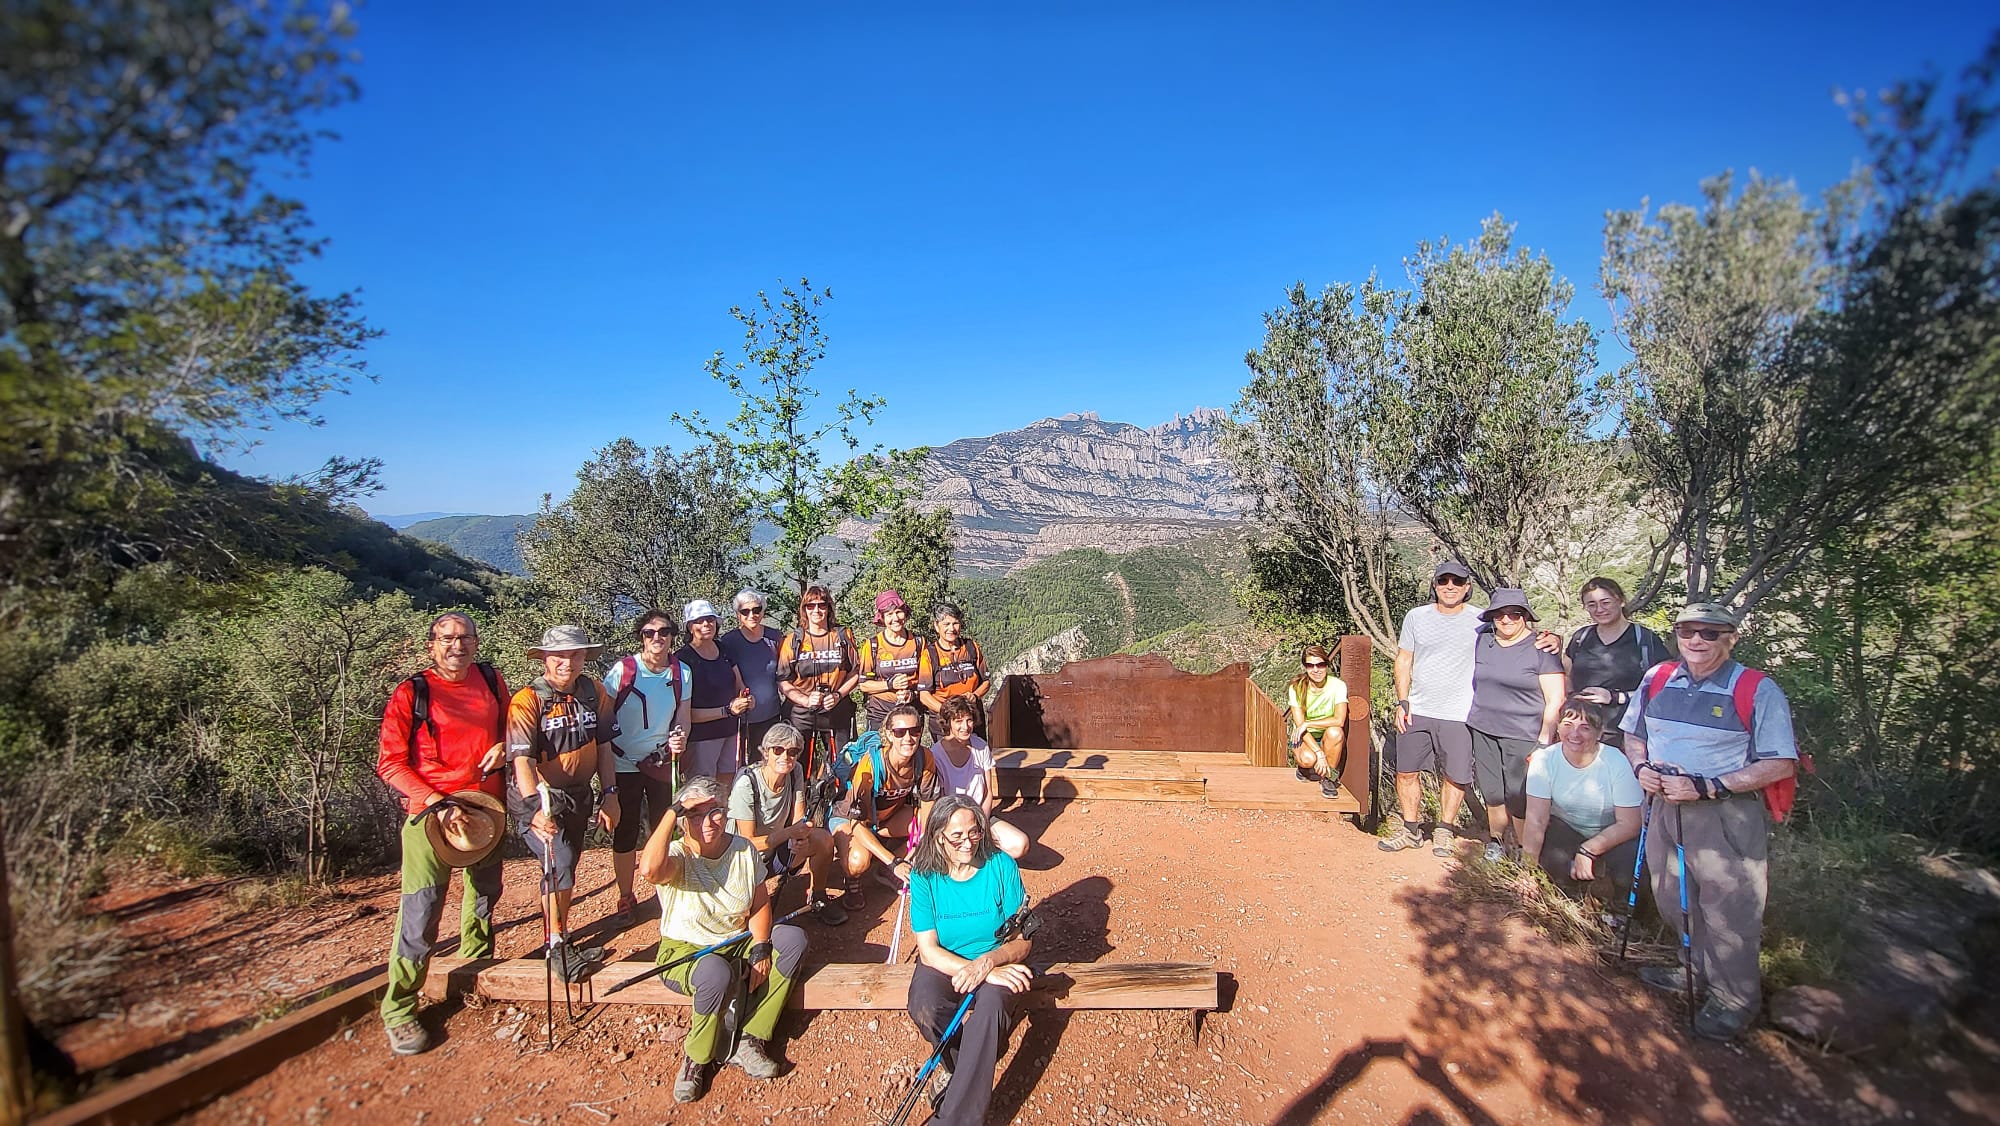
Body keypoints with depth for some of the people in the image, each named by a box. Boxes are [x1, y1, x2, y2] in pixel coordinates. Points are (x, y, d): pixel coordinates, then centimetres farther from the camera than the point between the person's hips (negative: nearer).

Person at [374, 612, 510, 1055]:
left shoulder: (491, 681, 3)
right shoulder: (410, 694, -9)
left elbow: (509, 723, 20)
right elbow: (390, 763, -10)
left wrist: (502, 745, -4)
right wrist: (437, 803, -20)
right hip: (432, 813, -5)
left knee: (485, 893, 21)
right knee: (421, 909, -7)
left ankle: (477, 968, 44)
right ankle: (399, 1010, 8)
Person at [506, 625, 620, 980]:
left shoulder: (594, 692, -4)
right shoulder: (527, 700, -19)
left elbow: (603, 747, 4)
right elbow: (522, 760, -28)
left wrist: (609, 795, 0)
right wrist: (536, 809, -41)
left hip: (578, 797, 6)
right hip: (537, 800, -5)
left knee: (564, 870, 19)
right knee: (560, 861, -22)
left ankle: (559, 936, 38)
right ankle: (556, 945, -6)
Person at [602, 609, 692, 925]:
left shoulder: (682, 672, -2)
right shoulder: (623, 670, -11)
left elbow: (683, 717, 5)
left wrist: (679, 738, -17)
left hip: (662, 762, 2)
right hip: (624, 763, -2)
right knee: (625, 834, 5)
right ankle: (626, 899, 23)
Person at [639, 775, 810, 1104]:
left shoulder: (744, 849, -1)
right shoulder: (677, 856, -16)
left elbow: (760, 904, 2)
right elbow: (649, 868, -42)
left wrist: (761, 948, -14)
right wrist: (673, 811, -34)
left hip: (737, 944, 5)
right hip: (685, 950, -5)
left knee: (793, 939, -17)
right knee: (716, 972, -38)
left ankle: (748, 1041, -14)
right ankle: (696, 1058, -9)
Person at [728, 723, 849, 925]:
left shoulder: (795, 772, -9)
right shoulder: (746, 784, -26)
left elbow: (799, 820, -5)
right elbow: (748, 842, -22)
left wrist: (801, 837, -28)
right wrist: (788, 833, -35)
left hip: (778, 851, 5)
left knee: (824, 838, -19)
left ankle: (818, 900, 2)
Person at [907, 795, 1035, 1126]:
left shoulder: (1001, 866, -12)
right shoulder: (924, 876, -13)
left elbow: (1021, 942, -9)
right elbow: (929, 950, -15)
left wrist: (987, 962, -31)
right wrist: (986, 973, -28)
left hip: (995, 960, 0)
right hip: (943, 963, 1)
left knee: (991, 1003, -34)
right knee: (923, 1007, -32)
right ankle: (958, 1062, 0)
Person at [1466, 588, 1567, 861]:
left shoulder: (1540, 648, -6)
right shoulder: (1482, 642, 7)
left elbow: (1555, 700, -7)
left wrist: (1544, 743, -12)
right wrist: (1472, 720, 16)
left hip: (1523, 735, -4)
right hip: (1483, 731, 4)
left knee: (1519, 797, -6)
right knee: (1492, 794, 8)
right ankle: (1496, 841, 26)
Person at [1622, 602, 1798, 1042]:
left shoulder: (1757, 691, -12)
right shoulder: (1657, 679, 3)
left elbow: (1780, 764, -14)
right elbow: (1633, 735, 17)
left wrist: (1705, 787, -21)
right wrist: (1642, 767, -4)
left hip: (1727, 818, -5)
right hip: (1665, 808, 6)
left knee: (1727, 909, 3)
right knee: (1674, 900, 18)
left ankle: (1735, 999, 23)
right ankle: (1698, 971, 41)